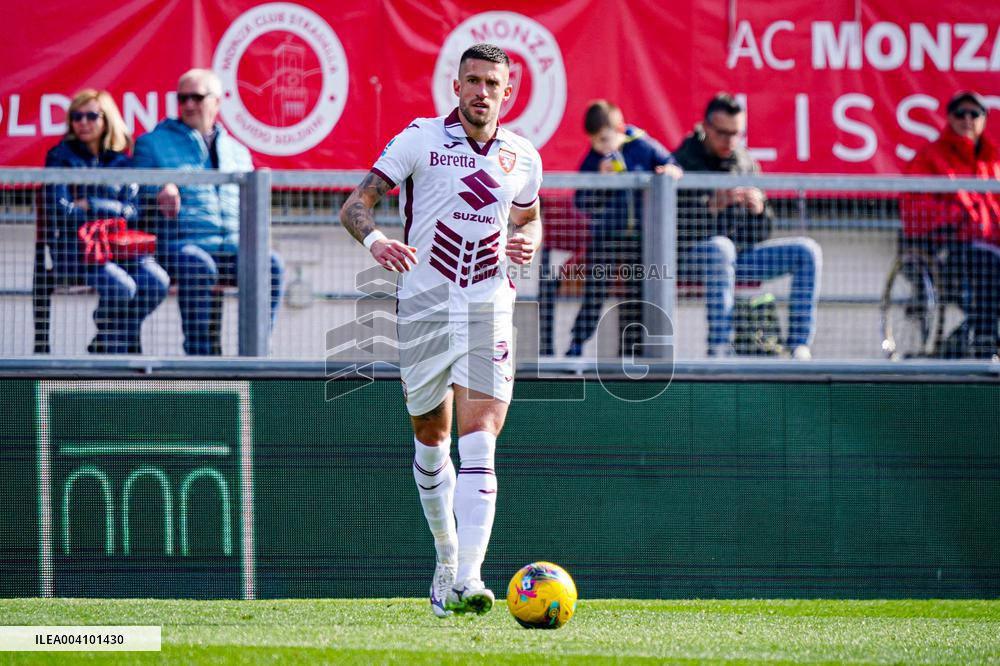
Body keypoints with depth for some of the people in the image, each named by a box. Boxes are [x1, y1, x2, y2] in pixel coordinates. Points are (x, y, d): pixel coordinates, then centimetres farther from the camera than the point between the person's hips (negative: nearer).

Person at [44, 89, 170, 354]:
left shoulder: (121, 162, 14)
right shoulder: (60, 157, 4)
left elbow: (131, 211, 3)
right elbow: (61, 212, -7)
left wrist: (89, 205, -7)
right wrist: (112, 211, -3)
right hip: (73, 247, -4)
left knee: (157, 282, -25)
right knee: (120, 287, -33)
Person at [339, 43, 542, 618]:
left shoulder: (523, 157, 7)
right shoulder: (420, 138, -3)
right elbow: (356, 204, -5)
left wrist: (528, 243, 1)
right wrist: (375, 239, -28)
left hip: (489, 310, 0)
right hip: (424, 306, 0)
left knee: (478, 442, -15)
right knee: (431, 441, 12)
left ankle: (465, 580, -24)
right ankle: (447, 556, 35)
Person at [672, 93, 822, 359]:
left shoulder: (746, 164, 12)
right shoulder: (683, 162, -5)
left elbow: (759, 237, 13)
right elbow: (676, 226, -17)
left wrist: (759, 210, -10)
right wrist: (713, 205, -30)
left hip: (738, 257, 6)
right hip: (691, 256, -6)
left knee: (807, 252, -9)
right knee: (720, 247, -40)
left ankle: (799, 347, -17)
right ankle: (719, 349, -45)